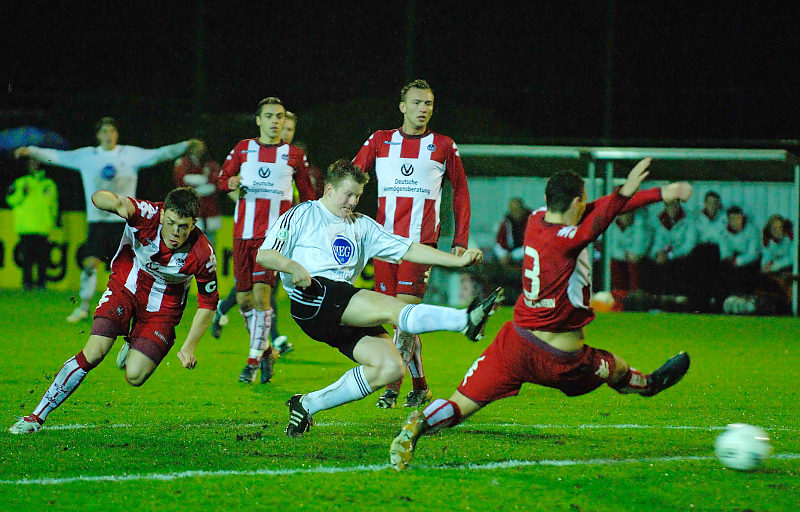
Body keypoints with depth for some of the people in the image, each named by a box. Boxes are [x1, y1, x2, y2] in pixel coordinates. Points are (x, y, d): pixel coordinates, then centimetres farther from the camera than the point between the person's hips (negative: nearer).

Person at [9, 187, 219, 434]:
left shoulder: (202, 254, -25)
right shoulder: (147, 215, -27)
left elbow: (208, 303, -11)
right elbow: (99, 197, -33)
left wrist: (189, 347, -16)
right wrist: (118, 204, -56)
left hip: (162, 308, 0)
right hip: (125, 287, 0)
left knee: (134, 377, -12)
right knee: (93, 353, -17)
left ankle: (133, 347, 25)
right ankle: (37, 416, -7)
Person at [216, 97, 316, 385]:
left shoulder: (294, 156, 7)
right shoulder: (243, 149, 10)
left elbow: (307, 195, 15)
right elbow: (222, 178, 9)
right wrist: (230, 182, -14)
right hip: (243, 231, 3)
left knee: (261, 291, -17)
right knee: (244, 299, 4)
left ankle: (254, 360, -12)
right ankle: (264, 350, 25)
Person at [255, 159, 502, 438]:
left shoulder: (362, 225, 27)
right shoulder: (301, 215, 13)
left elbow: (408, 249, 21)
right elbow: (264, 255, 4)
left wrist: (458, 260, 10)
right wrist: (292, 266, -18)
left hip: (347, 315, 7)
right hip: (312, 299, -7)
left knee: (391, 367, -13)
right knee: (389, 307, -26)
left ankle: (308, 404, -5)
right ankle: (467, 321, -46)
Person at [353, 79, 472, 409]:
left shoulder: (443, 146, 7)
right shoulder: (380, 141, 10)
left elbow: (460, 192, 13)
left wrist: (461, 241, 7)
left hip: (421, 241, -2)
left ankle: (392, 384, -9)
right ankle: (420, 387, 14)